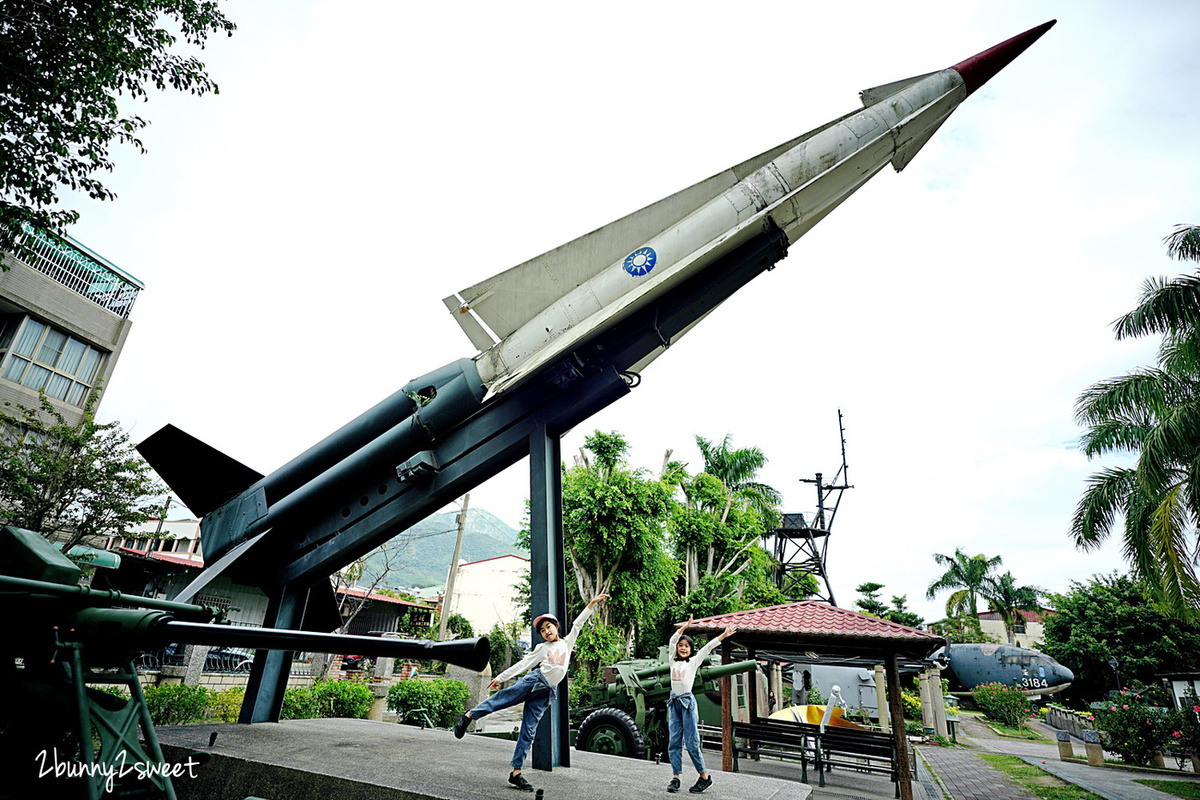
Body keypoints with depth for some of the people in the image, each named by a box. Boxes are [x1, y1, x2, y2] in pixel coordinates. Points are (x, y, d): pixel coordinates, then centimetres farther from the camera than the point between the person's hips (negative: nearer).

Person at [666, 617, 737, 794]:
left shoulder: (694, 661, 7)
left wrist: (723, 635, -1)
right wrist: (683, 628, 6)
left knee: (692, 742, -4)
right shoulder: (673, 661, 14)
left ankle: (704, 776, 8)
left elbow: (708, 647, 1)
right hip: (674, 702, 4)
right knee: (674, 742, 2)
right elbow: (672, 641, 10)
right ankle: (676, 778, 9)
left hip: (687, 701, -4)